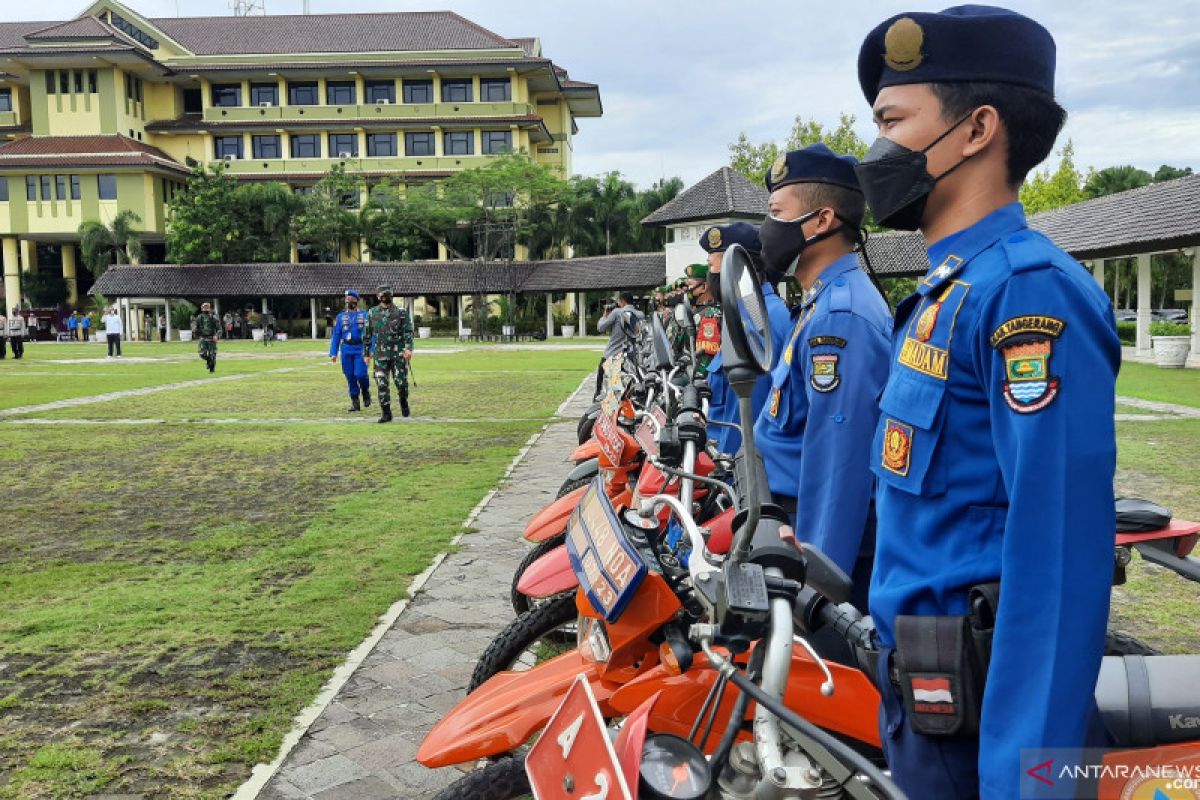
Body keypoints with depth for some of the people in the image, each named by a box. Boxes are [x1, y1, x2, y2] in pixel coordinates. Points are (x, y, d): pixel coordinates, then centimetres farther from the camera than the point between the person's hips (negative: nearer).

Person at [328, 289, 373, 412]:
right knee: (350, 377, 4)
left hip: (360, 350, -3)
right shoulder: (341, 317, 11)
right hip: (346, 350, 3)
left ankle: (366, 392, 15)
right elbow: (335, 336, 10)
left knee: (360, 374, -15)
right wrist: (333, 353, 3)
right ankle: (355, 403, 14)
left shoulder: (364, 315, 5)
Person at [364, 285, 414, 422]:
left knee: (401, 382, -2)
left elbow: (408, 331, -4)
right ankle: (386, 414, 5)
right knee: (382, 384, -2)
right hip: (380, 355, 1)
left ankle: (404, 403, 27)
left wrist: (408, 348, -18)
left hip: (398, 353, -1)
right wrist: (367, 353, 13)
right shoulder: (372, 313, 7)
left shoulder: (401, 312, 2)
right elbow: (367, 335, 13)